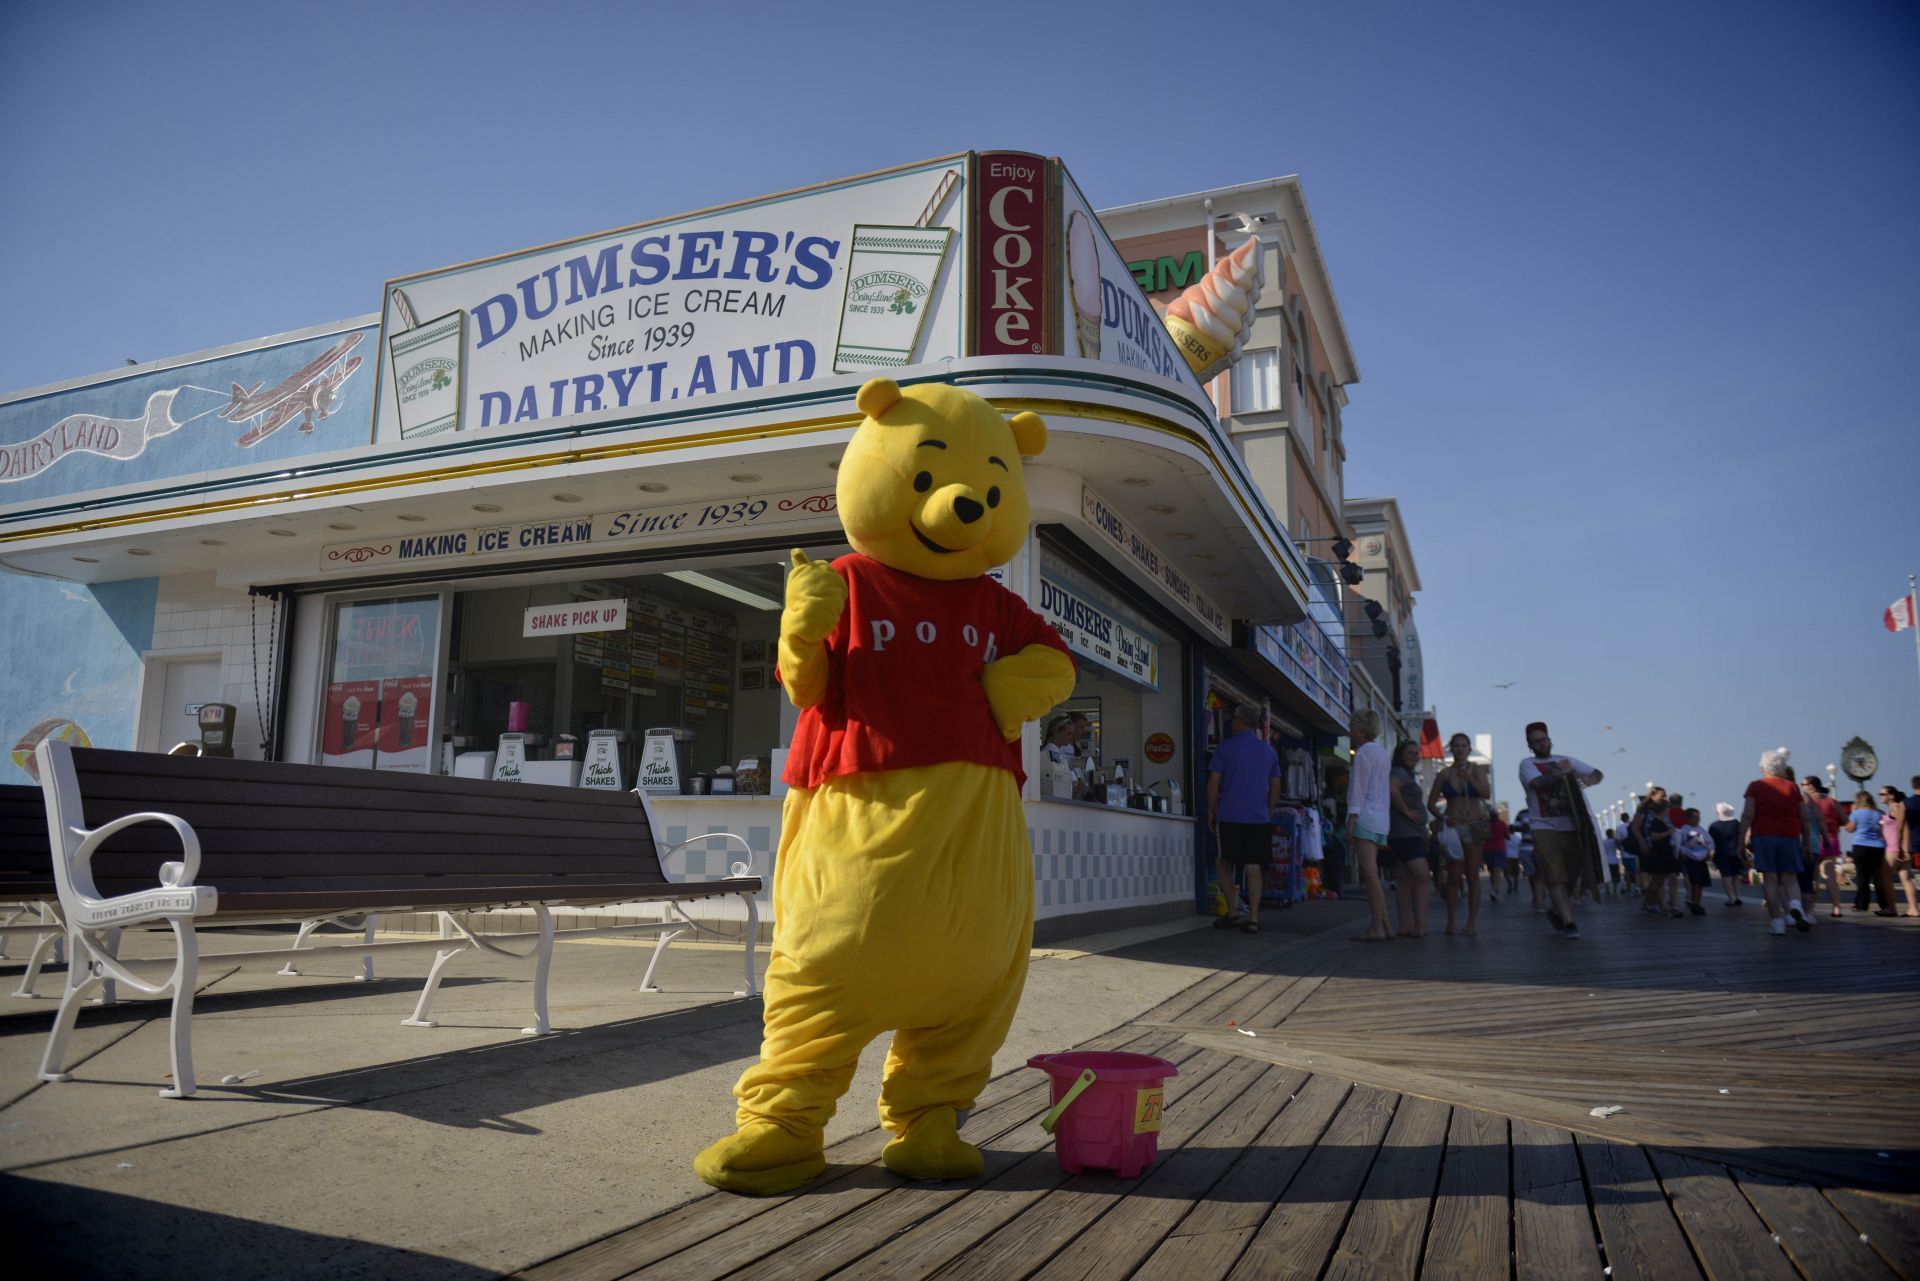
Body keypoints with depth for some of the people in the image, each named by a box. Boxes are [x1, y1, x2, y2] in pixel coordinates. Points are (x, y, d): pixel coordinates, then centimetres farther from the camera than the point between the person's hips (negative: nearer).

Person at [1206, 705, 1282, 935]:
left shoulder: (1225, 747, -2)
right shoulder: (1269, 751, 11)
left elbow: (1213, 782, -4)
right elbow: (1275, 788, 13)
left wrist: (1211, 812, 5)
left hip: (1229, 817, -3)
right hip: (1259, 818, 3)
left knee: (1226, 863, 12)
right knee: (1253, 868, 3)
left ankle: (1232, 913, 8)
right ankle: (1253, 919, 0)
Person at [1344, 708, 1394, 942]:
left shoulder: (1363, 752, -7)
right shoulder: (1381, 752, 19)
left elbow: (1359, 788, -14)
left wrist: (1351, 819, -17)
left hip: (1365, 817, -10)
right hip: (1380, 818, 10)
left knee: (1369, 874, -11)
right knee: (1370, 875, 12)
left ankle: (1376, 928, -14)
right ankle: (1383, 925, 12)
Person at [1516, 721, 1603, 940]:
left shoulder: (1566, 761, 17)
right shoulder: (1527, 764, 4)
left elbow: (1598, 774, 17)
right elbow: (1537, 783, -17)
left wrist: (1590, 779, -5)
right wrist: (1561, 773, -10)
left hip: (1572, 827, 4)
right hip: (1545, 829, -4)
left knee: (1572, 876, 9)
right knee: (1556, 878, -10)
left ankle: (1557, 912, 31)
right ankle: (1569, 922, -10)